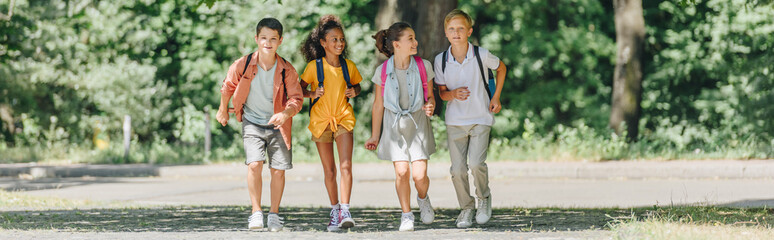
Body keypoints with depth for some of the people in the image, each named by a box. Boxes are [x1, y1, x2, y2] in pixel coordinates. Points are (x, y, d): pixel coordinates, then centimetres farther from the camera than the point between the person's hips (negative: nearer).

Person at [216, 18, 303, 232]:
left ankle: (274, 214, 16)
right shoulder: (243, 65, -13)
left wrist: (285, 113, -33)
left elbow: (297, 99, -12)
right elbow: (228, 86, 6)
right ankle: (256, 212, -6)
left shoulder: (287, 70, -13)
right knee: (254, 164, -17)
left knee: (278, 170, 0)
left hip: (277, 125, 1)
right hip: (252, 123, -1)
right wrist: (223, 110, 19)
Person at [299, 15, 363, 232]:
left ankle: (345, 210, -18)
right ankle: (334, 211, 21)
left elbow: (356, 85, 18)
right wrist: (311, 94, -17)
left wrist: (354, 91, -4)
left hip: (343, 118, 1)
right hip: (321, 121, 0)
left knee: (346, 166, -16)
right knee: (329, 170, 7)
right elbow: (300, 88, 3)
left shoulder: (348, 66, 2)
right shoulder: (314, 66, -5)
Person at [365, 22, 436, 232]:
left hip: (418, 124, 0)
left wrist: (430, 106, -18)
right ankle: (406, 215, 8)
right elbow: (378, 105, 4)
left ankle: (423, 199, 24)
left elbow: (430, 96, 7)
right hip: (394, 125, 0)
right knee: (401, 172, -10)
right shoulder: (383, 71, -6)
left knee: (419, 175, -10)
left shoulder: (423, 67, -5)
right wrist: (375, 136, 8)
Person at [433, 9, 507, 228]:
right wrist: (453, 94, -18)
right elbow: (442, 92, 5)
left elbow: (501, 68, 11)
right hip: (455, 120, 2)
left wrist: (496, 97, 5)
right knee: (458, 169, -3)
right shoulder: (441, 60, -5)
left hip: (481, 118, -2)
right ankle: (466, 208, 19)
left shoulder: (481, 55, -10)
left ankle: (484, 198, 11)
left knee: (476, 163, -17)